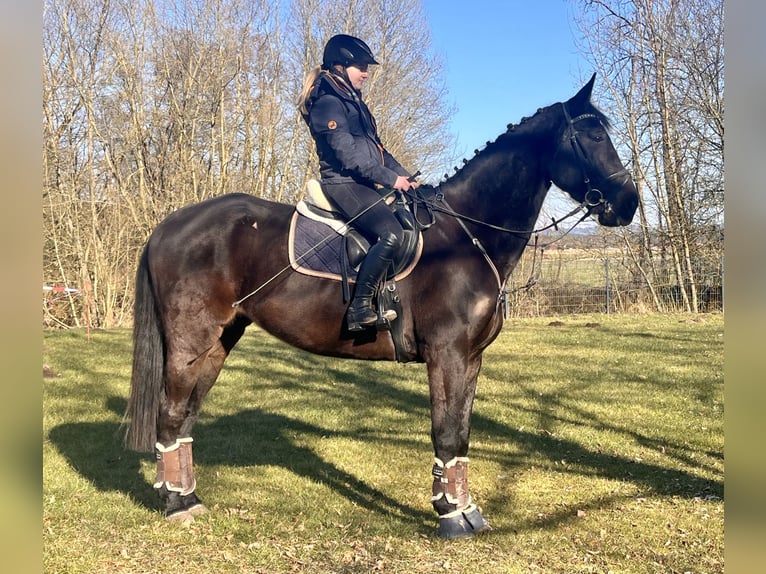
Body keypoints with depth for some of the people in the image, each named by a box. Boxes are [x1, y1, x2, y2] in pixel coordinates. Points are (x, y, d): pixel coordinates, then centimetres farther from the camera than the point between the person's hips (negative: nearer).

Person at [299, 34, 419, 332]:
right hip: (344, 184, -10)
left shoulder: (354, 102, 21)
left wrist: (405, 176, 10)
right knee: (391, 233, -29)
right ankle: (359, 307, -24)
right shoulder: (328, 104, -9)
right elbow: (348, 155, -17)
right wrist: (391, 179, -16)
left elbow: (376, 148, 22)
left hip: (365, 184, 10)